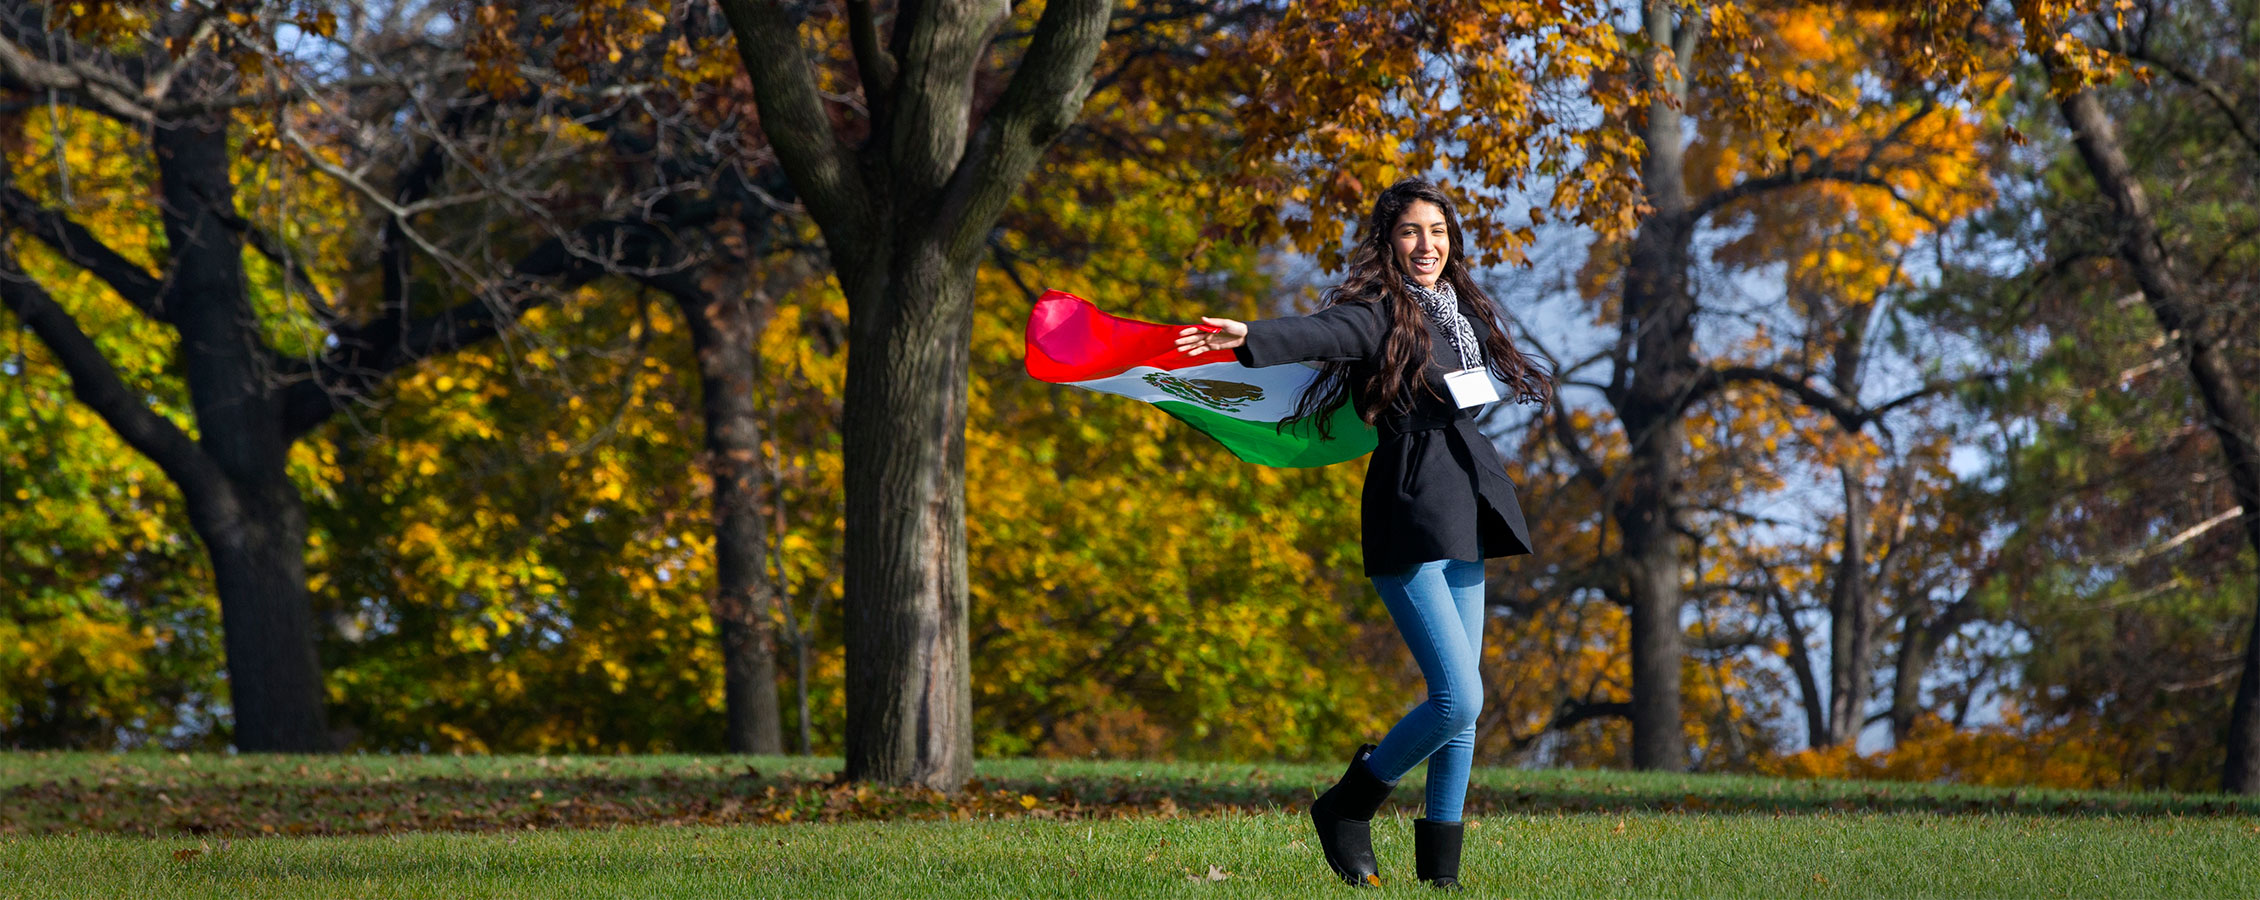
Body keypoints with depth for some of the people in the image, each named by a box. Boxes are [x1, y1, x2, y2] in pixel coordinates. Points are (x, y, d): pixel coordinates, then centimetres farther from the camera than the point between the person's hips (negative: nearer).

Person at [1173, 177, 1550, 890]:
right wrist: (1249, 338, -46)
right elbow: (1323, 333, -28)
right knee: (1458, 697, -15)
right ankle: (1345, 809, 3)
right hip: (1410, 516, -8)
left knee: (1461, 704, 8)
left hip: (1465, 513, 8)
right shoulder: (1377, 312, -8)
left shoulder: (1461, 310, 15)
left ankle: (1439, 864, 16)